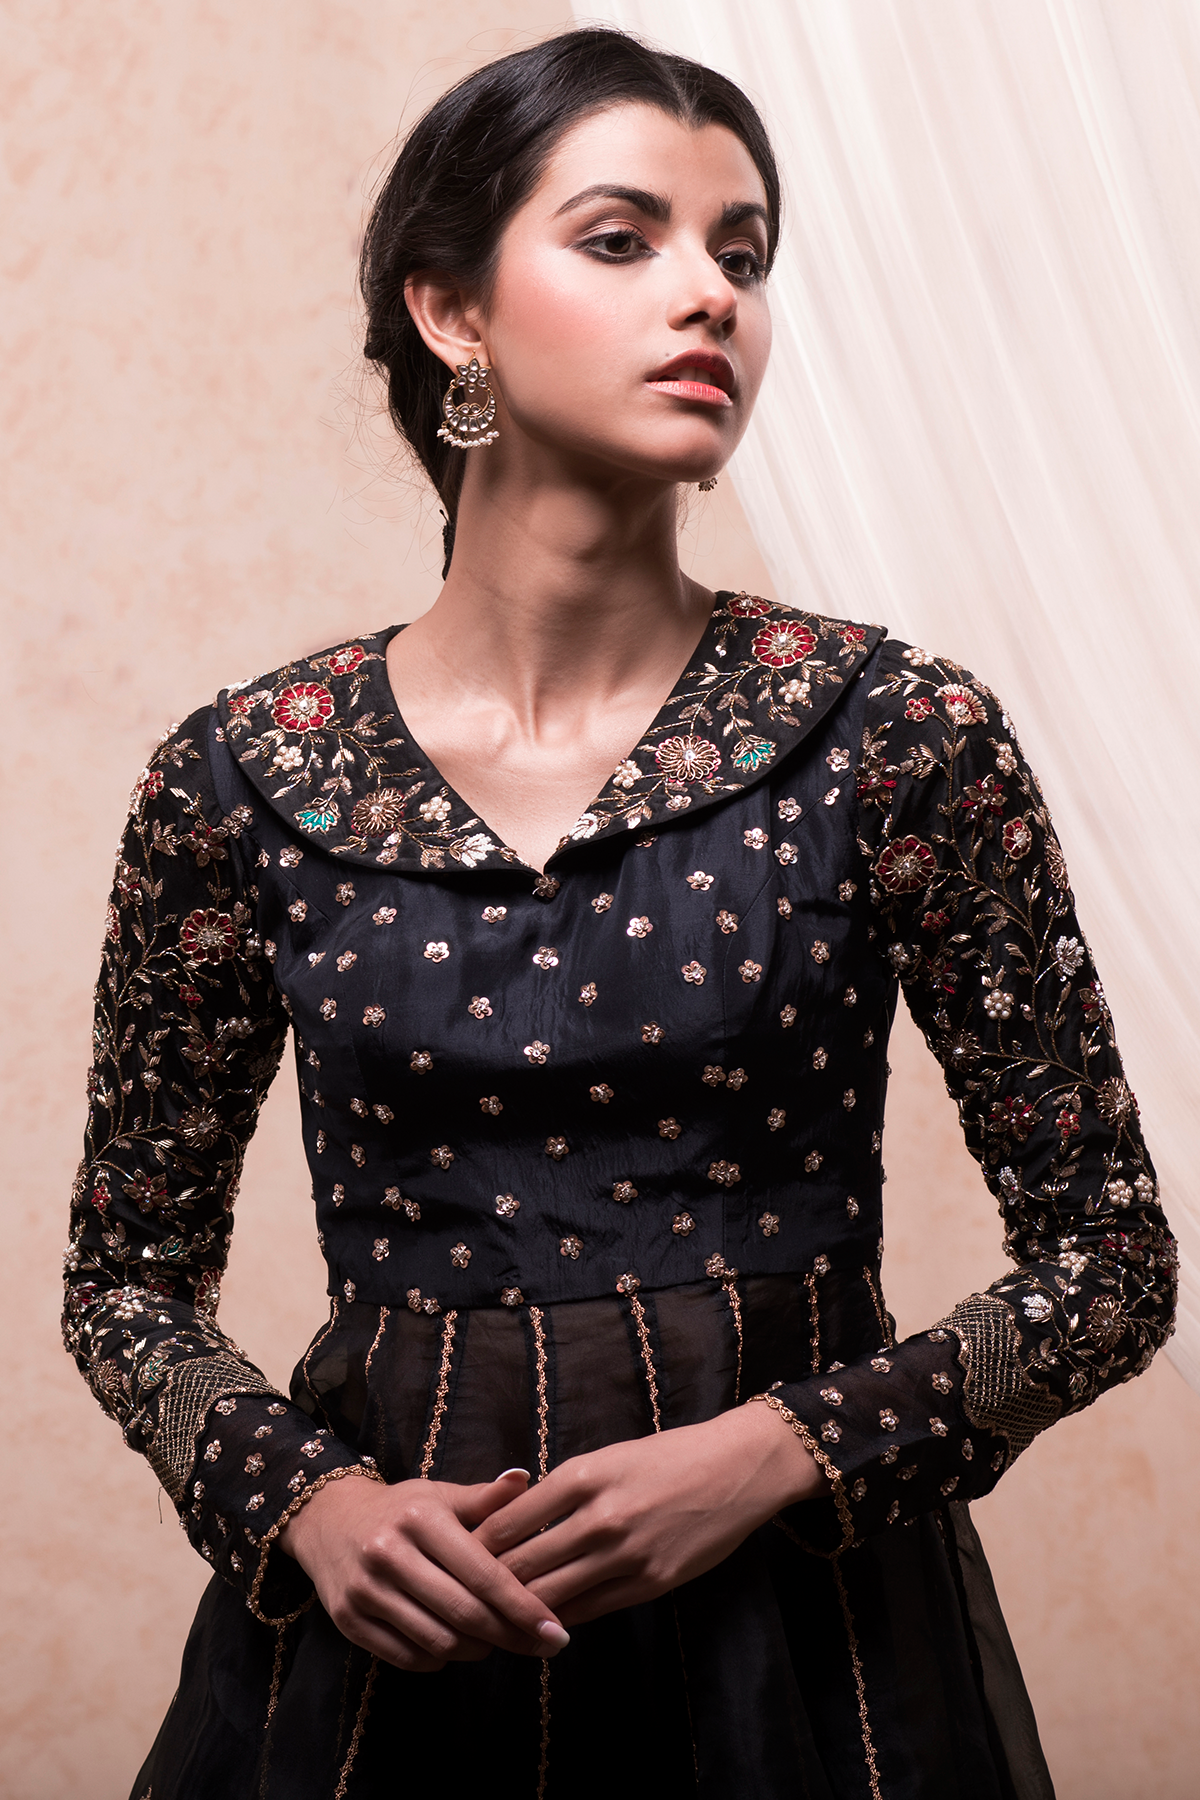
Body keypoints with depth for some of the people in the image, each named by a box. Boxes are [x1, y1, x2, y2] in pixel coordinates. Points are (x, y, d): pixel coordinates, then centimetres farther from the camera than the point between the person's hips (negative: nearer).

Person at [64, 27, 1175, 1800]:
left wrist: (778, 1453, -15)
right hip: (388, 1619, 1)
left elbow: (1110, 1256, -2)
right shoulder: (243, 781, -4)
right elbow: (132, 1269, 6)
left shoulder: (899, 739, -8)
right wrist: (300, 1498, -11)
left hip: (801, 1610, 0)